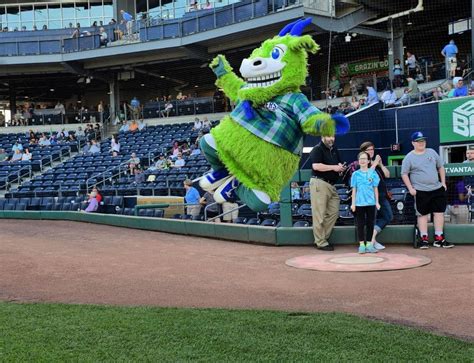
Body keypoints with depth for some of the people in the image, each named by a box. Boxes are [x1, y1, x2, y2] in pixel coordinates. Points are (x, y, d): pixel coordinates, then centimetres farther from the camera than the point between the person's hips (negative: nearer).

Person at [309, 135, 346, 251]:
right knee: (320, 214, -5)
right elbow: (316, 166, -20)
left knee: (334, 212, 6)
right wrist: (334, 167, -15)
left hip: (331, 185, 8)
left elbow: (339, 163, 27)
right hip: (319, 184, -8)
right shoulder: (317, 149, -7)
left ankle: (324, 238, 17)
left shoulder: (334, 150, 19)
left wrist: (341, 167, 2)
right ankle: (321, 242, 1)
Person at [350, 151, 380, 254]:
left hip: (371, 203, 1)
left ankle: (369, 244, 14)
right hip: (359, 203, -1)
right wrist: (353, 203, 1)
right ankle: (361, 244, 10)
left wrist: (377, 202, 3)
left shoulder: (372, 173, 3)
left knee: (370, 224, 6)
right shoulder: (355, 174, 2)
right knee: (360, 224, 4)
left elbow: (375, 188, 6)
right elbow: (354, 190, 4)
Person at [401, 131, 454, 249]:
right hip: (420, 191, -4)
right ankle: (424, 239, 8)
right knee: (422, 214, 1)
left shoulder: (432, 152, 9)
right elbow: (404, 174, -3)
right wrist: (410, 188, -11)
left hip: (437, 189, 4)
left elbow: (441, 167, 16)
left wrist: (443, 182, 8)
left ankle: (439, 238, 10)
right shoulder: (409, 157, -3)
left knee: (439, 212, 4)